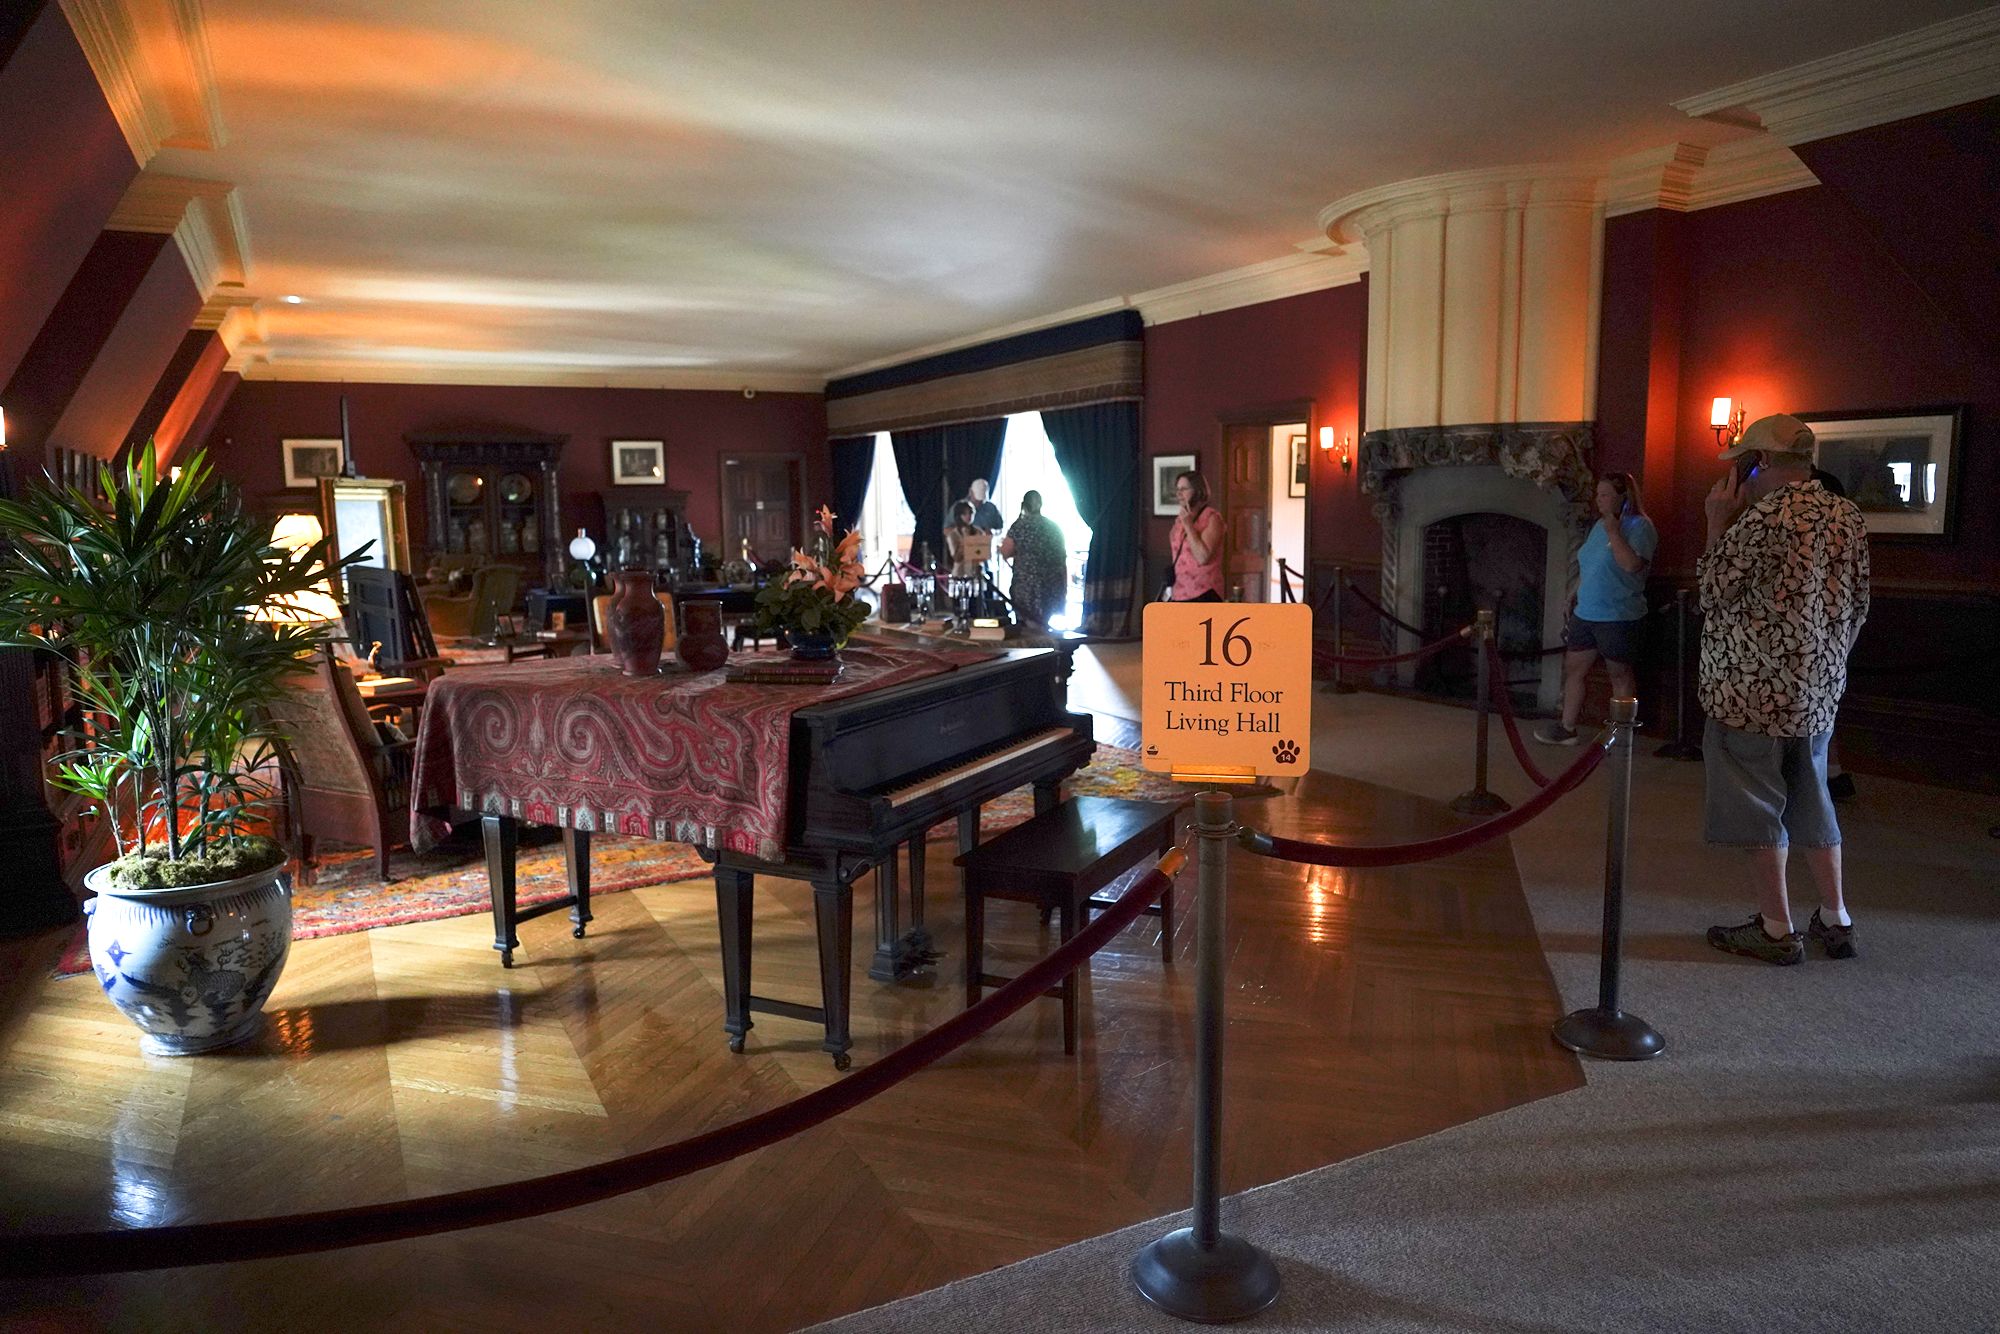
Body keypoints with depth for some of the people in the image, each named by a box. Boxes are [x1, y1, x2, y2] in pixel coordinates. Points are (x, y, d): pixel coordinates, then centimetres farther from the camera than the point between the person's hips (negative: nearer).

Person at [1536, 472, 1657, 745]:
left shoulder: (1639, 526, -12)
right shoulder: (1599, 525, 12)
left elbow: (1632, 564, -27)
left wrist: (1613, 531, -22)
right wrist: (1577, 593, 15)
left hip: (1618, 617, -8)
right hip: (1586, 613, 8)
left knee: (1619, 674, 5)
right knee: (1573, 668, 10)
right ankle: (1567, 728, 19)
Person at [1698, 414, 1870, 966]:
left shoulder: (1764, 516, -16)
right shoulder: (1848, 517, 8)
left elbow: (1715, 590, -8)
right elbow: (1857, 605, 13)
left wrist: (1718, 525, -1)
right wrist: (1829, 665, 22)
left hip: (1755, 688, -7)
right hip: (1819, 691, 7)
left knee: (1757, 806, 2)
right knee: (1811, 801, 18)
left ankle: (1776, 930, 8)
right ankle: (1835, 920, 25)